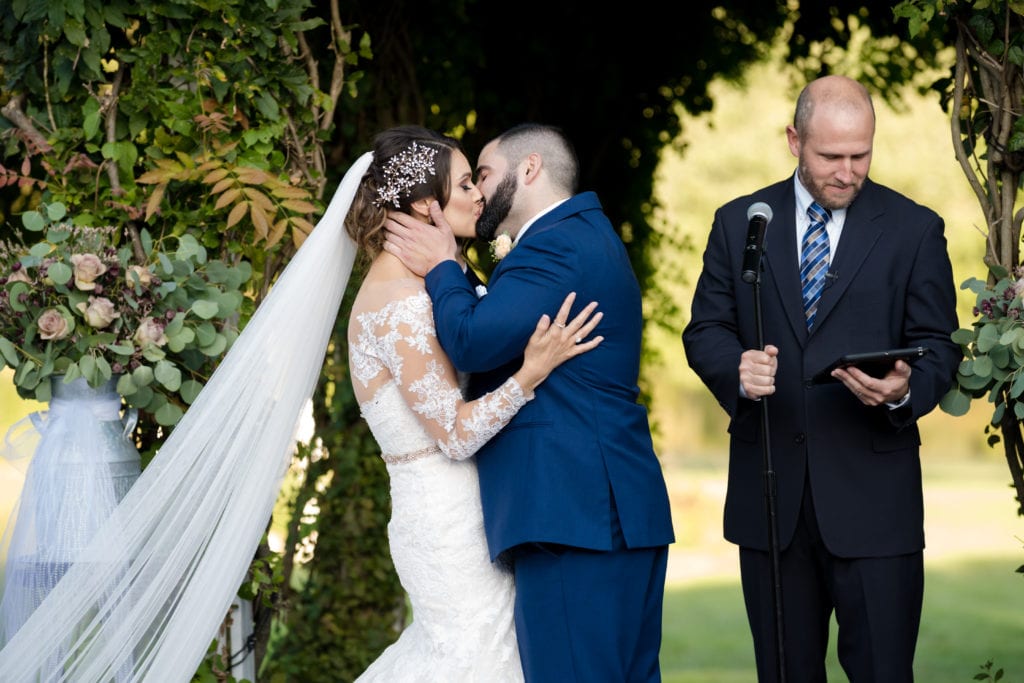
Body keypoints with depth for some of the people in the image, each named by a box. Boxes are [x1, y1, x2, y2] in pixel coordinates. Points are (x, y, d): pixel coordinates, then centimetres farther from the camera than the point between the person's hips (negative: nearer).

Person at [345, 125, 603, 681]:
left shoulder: (406, 287, 11)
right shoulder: (402, 303, -19)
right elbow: (455, 434, -20)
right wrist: (533, 373, -28)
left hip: (443, 515, 10)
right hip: (450, 524, -10)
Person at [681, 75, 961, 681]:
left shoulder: (914, 229, 3)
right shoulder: (739, 222, 8)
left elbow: (939, 347, 2)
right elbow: (705, 329, 7)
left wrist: (905, 391, -21)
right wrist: (737, 369, -16)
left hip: (871, 490, -2)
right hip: (769, 489, 2)